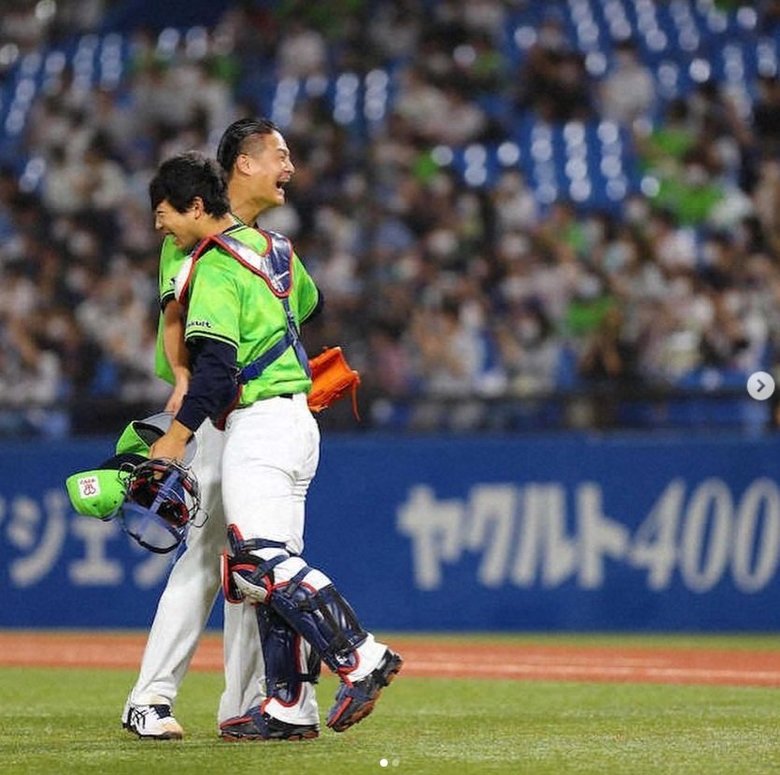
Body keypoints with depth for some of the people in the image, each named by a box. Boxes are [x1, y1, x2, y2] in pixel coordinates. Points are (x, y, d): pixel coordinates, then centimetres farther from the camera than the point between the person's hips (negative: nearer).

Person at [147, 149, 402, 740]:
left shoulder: (215, 265, -11)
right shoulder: (274, 248, 16)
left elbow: (217, 363, -20)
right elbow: (308, 303, 37)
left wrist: (177, 435, -17)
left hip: (260, 423, -10)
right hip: (297, 420, 10)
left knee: (262, 559, -16)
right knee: (273, 565, 8)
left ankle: (361, 658, -24)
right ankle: (290, 707, 5)